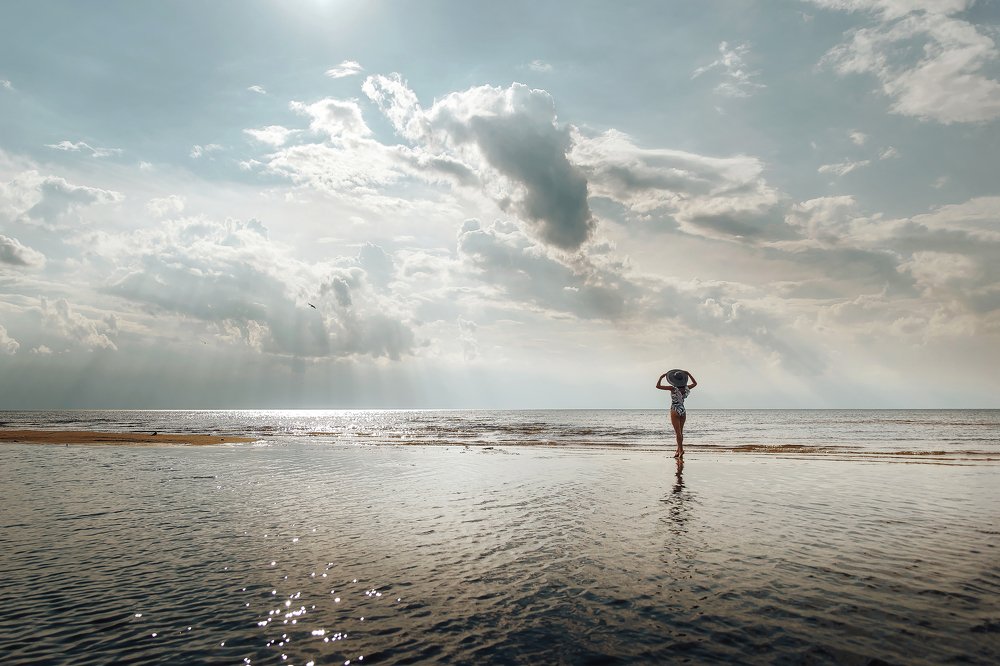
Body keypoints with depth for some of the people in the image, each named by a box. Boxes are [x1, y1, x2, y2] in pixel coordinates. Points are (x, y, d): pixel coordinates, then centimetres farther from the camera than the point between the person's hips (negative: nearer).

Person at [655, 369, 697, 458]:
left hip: (675, 411, -5)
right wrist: (688, 374, 18)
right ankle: (678, 451, 19)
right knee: (680, 432, 13)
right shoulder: (686, 388, -1)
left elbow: (658, 386, -17)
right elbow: (695, 383, 20)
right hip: (683, 411, 5)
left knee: (678, 432, -6)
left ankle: (681, 450, -13)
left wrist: (661, 377, -5)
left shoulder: (673, 388, -16)